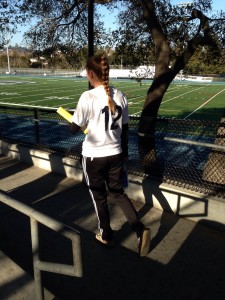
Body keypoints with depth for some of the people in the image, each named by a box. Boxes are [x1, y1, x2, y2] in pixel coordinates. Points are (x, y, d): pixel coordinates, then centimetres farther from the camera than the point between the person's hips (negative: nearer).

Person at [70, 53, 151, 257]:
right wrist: (125, 152, 17)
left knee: (99, 197, 15)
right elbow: (125, 128, 6)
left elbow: (74, 129, -10)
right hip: (115, 154, 5)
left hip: (94, 156, -4)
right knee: (118, 193, 21)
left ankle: (106, 236, 33)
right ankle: (140, 229, 10)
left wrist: (80, 121, 13)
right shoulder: (120, 95, -1)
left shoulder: (88, 97, -16)